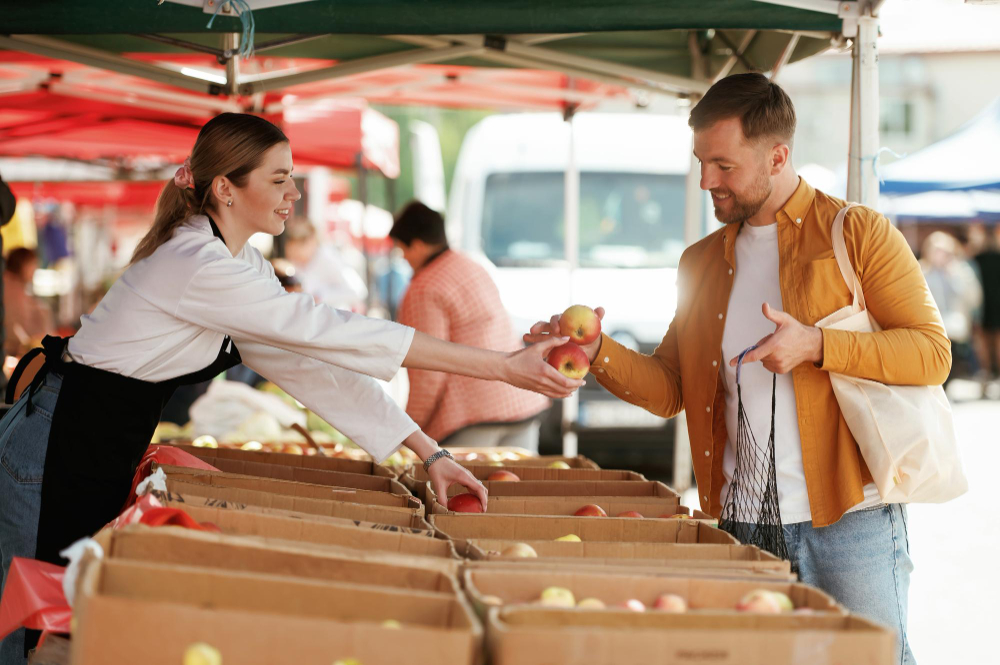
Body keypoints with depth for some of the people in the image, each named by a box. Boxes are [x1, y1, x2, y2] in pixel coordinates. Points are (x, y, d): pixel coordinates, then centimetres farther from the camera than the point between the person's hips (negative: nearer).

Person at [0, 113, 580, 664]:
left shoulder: (244, 264, 5)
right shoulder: (198, 266, -26)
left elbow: (314, 366, 4)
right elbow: (335, 335, -29)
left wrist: (430, 454, -2)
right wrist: (501, 367, -28)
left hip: (110, 453, 9)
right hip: (58, 449, -9)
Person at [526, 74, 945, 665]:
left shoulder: (858, 232, 0)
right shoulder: (703, 262, 16)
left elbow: (932, 352, -7)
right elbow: (668, 390, 15)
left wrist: (816, 346, -18)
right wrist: (598, 352, -3)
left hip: (851, 517, -4)